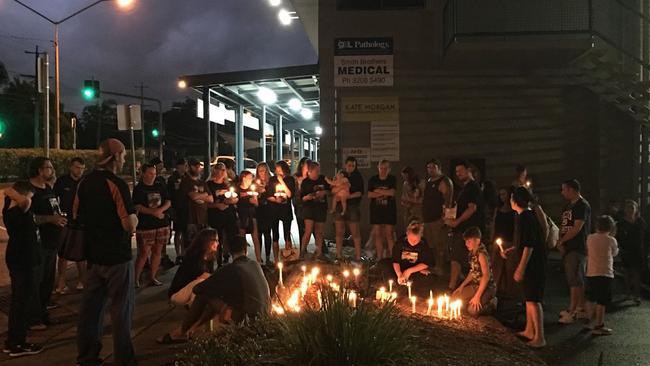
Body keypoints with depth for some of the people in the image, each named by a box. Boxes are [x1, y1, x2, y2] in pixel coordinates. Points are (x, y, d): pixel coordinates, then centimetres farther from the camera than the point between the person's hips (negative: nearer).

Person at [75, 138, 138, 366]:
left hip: (93, 254, 7)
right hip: (116, 256, -7)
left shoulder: (86, 182, 5)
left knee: (91, 304, 14)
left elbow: (76, 213, 18)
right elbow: (130, 224, -24)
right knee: (121, 306, 2)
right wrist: (134, 217, -3)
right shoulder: (116, 184, -18)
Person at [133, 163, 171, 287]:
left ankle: (152, 277, 19)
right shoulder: (138, 189, -2)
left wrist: (161, 209, -13)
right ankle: (136, 278, 5)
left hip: (162, 224, 5)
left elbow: (168, 202, 7)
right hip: (145, 225, -4)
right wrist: (153, 212, -21)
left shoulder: (160, 186, 10)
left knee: (157, 251, 8)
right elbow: (138, 207, -11)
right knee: (144, 253, -6)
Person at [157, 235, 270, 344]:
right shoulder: (256, 265, 8)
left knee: (204, 294, 5)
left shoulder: (229, 269, -9)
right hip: (264, 314, 7)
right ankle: (192, 328, 24)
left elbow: (198, 289, -3)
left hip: (247, 318, -7)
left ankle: (181, 332, 16)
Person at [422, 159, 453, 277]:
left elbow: (448, 201, -16)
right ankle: (433, 268, 21)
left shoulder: (445, 182, -9)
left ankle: (440, 269, 1)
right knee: (430, 245, 13)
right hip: (428, 218, 9)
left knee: (440, 246, -6)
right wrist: (423, 216, 19)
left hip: (438, 219, -9)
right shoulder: (427, 181, 18)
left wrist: (444, 218, -22)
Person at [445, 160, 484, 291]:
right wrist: (451, 218, 12)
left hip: (466, 230, -9)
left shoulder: (473, 187, -9)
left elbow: (472, 208, -18)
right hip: (460, 229, 9)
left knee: (456, 259, -10)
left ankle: (451, 288, -8)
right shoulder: (464, 188, 20)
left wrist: (456, 222, -16)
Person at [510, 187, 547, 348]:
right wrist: (511, 249, 30)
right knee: (529, 298, 17)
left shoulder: (525, 217, -18)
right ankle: (529, 331, 27)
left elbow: (529, 245, -23)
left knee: (533, 299, -7)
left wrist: (521, 268, -22)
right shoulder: (530, 215, 12)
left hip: (533, 264, -10)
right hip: (534, 263, 10)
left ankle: (540, 338, -4)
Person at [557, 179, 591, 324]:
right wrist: (560, 242, 0)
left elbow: (576, 229, -18)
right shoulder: (569, 206, 17)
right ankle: (581, 308, 20)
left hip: (577, 248, -9)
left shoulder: (582, 205, -12)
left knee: (575, 280, -8)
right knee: (578, 280, 13)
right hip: (568, 248, 9)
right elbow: (563, 226, 16)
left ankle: (572, 312, -7)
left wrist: (561, 241, -9)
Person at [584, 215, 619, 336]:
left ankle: (592, 321, 30)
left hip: (590, 273, 5)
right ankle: (598, 327, 1)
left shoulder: (590, 238, 4)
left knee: (591, 300, 17)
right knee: (602, 302, -1)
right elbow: (615, 253, 10)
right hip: (605, 274, -5)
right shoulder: (611, 240, -7)